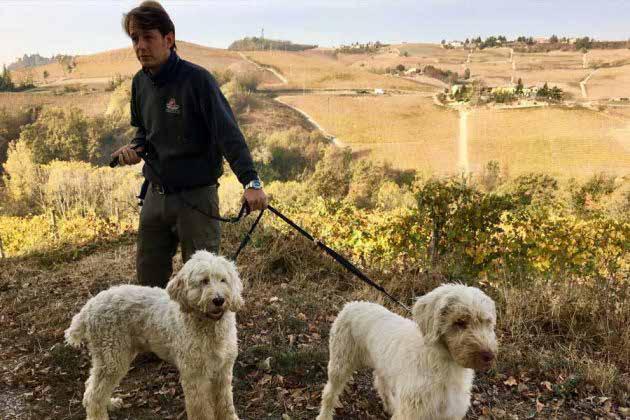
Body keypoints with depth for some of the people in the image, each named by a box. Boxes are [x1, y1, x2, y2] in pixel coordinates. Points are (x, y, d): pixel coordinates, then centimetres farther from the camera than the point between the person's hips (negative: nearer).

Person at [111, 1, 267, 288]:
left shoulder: (197, 79, -16)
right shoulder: (140, 82, 4)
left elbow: (228, 133, -23)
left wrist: (250, 180, -35)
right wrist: (135, 147, -4)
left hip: (196, 196, -6)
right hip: (156, 195, 7)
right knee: (148, 275, 15)